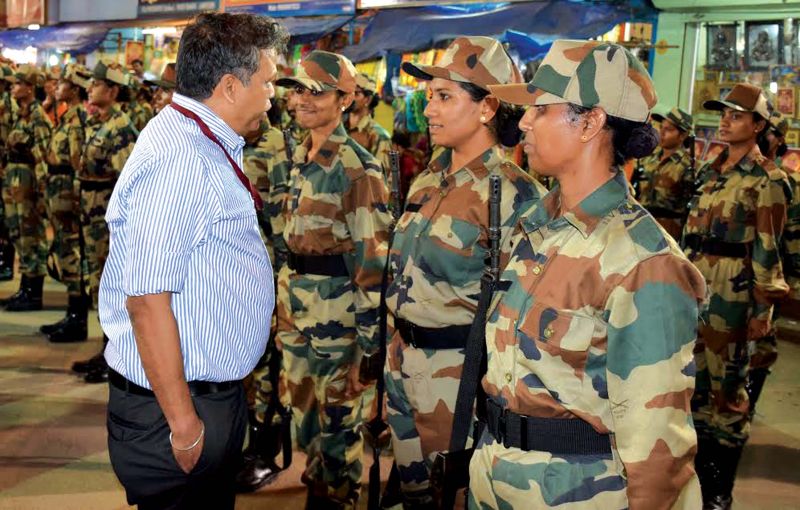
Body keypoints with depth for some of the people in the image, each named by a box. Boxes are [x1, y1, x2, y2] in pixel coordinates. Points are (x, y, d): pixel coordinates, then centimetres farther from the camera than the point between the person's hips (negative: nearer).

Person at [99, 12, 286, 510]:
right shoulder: (177, 159, -23)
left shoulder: (209, 146, 9)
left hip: (218, 392, 9)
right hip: (174, 403, -9)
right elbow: (147, 301, -27)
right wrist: (183, 424, -21)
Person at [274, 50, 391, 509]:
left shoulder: (356, 167, -16)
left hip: (335, 307, -8)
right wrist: (285, 296, 17)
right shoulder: (301, 157, 9)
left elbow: (374, 253, -17)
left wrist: (369, 330, -18)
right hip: (294, 305, 8)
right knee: (303, 403, 20)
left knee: (337, 410, 8)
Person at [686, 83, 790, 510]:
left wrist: (763, 309, -11)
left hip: (732, 288, -7)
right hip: (695, 282, 7)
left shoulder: (767, 179, -8)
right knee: (694, 375, 13)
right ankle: (699, 467, 30)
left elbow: (767, 248, -10)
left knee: (726, 384, 1)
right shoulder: (710, 171, 12)